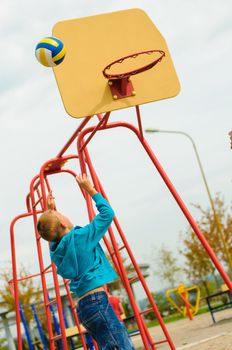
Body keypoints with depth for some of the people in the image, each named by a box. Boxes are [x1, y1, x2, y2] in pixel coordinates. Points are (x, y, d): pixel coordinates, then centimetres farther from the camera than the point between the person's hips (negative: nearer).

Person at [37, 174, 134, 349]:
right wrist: (89, 189, 8)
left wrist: (50, 212, 31)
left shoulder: (56, 250, 14)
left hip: (84, 306, 9)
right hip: (97, 302, -9)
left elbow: (53, 235, 40)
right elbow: (108, 213, 1)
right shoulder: (80, 238, -6)